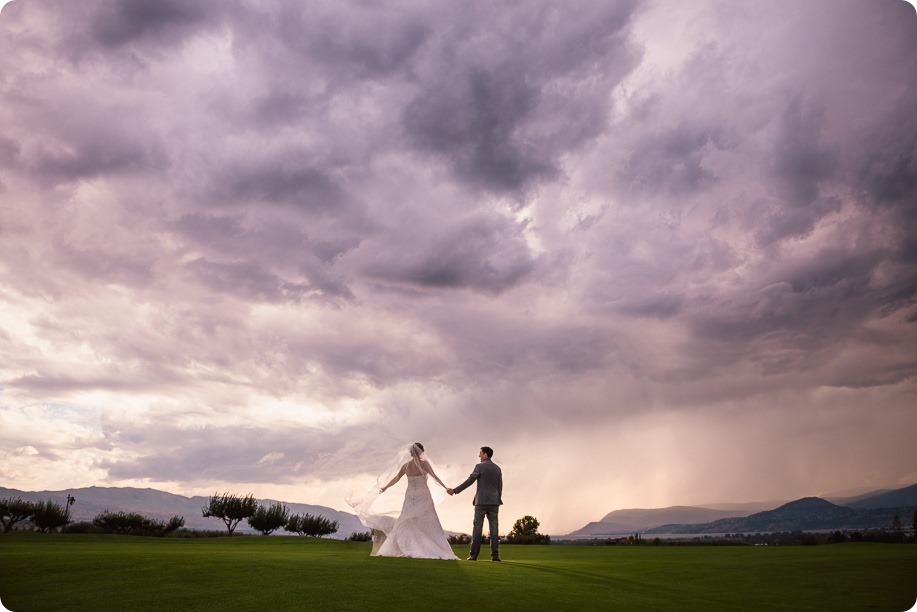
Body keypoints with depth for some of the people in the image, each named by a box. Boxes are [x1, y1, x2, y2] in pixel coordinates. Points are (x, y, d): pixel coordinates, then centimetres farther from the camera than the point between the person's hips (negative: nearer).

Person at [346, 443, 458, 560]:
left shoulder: (406, 465, 2)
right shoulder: (424, 463, -10)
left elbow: (395, 478, 13)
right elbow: (435, 477, -12)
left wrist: (384, 488, 26)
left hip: (410, 496, 4)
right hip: (423, 496, -4)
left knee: (405, 523, 12)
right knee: (429, 524, 0)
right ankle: (437, 552, -6)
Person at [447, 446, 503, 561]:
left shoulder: (480, 466, -5)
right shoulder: (497, 468, 12)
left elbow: (469, 481, -10)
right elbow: (500, 487, 13)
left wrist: (455, 491, -5)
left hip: (481, 502, -4)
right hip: (494, 502, 4)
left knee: (477, 528, -2)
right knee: (494, 528, 2)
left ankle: (473, 555, -3)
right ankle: (495, 555, -2)